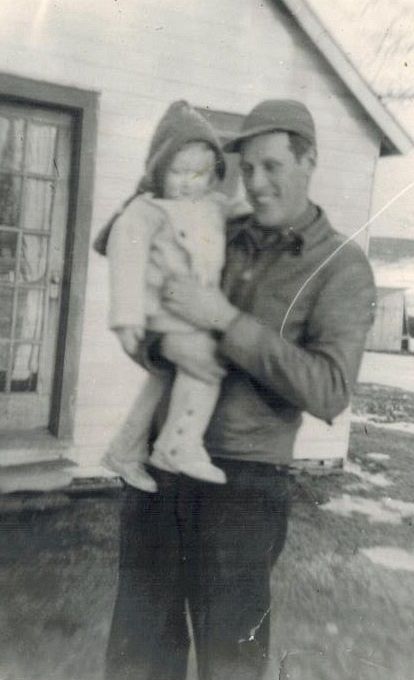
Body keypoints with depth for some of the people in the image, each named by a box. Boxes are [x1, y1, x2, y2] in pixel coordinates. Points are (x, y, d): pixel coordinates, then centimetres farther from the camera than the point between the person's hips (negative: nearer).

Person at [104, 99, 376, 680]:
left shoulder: (342, 267, -5)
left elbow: (328, 392, -16)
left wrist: (225, 321, -21)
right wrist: (164, 346, -14)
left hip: (243, 480, -4)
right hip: (157, 465, 5)